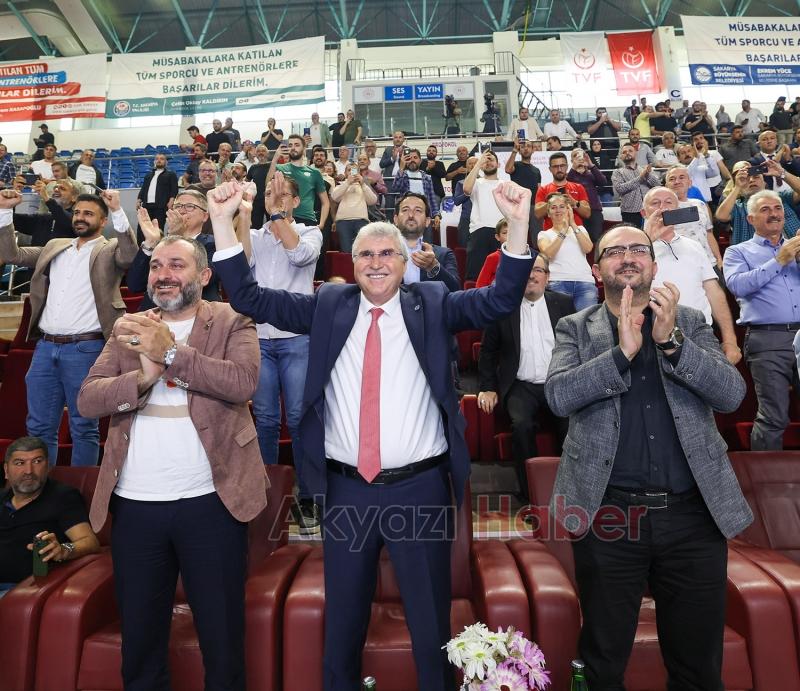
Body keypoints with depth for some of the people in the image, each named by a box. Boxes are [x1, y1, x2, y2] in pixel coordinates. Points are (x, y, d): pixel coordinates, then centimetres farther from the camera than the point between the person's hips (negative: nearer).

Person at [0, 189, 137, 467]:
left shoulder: (110, 250, 2)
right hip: (45, 347, 6)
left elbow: (129, 255, -19)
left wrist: (118, 211, -27)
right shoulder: (55, 246, 18)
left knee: (83, 427, 3)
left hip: (85, 349, -5)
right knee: (39, 426, 12)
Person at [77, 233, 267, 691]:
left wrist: (170, 352, -22)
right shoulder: (129, 328, 10)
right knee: (139, 639, 20)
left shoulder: (232, 322, -1)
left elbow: (244, 382, -18)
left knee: (222, 637, 12)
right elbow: (88, 399, 0)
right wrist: (144, 376, -17)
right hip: (134, 504, 4)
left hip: (209, 501, -3)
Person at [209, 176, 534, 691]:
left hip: (420, 488, -1)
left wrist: (518, 225, -21)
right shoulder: (329, 305, 4)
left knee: (431, 625, 15)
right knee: (342, 624, 19)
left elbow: (501, 301, -9)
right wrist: (224, 221, -6)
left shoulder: (432, 305, 1)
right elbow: (251, 299, 2)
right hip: (346, 489, 2)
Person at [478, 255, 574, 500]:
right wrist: (488, 387, 2)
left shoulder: (563, 303, 10)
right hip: (522, 387, -1)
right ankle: (531, 494, -14)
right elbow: (488, 350, 10)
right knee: (522, 425, -29)